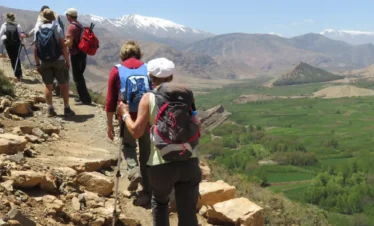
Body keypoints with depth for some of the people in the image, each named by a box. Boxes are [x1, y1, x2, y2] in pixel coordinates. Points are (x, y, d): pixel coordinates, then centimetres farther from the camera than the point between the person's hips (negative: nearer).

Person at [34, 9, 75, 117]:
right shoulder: (57, 28, -7)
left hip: (45, 62, 3)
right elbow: (63, 46, -11)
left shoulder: (38, 30, 2)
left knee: (48, 86, 9)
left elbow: (35, 49, 1)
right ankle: (67, 109, 7)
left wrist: (37, 64, 7)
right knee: (64, 84, 7)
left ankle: (50, 109, 8)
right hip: (58, 60, -3)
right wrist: (67, 61, -5)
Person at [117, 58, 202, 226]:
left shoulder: (149, 98, -1)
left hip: (162, 164, -2)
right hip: (189, 162, 2)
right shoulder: (186, 95, 8)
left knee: (159, 202, 27)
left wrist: (125, 114, 13)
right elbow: (196, 126, 12)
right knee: (188, 212, 7)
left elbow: (136, 131, -4)